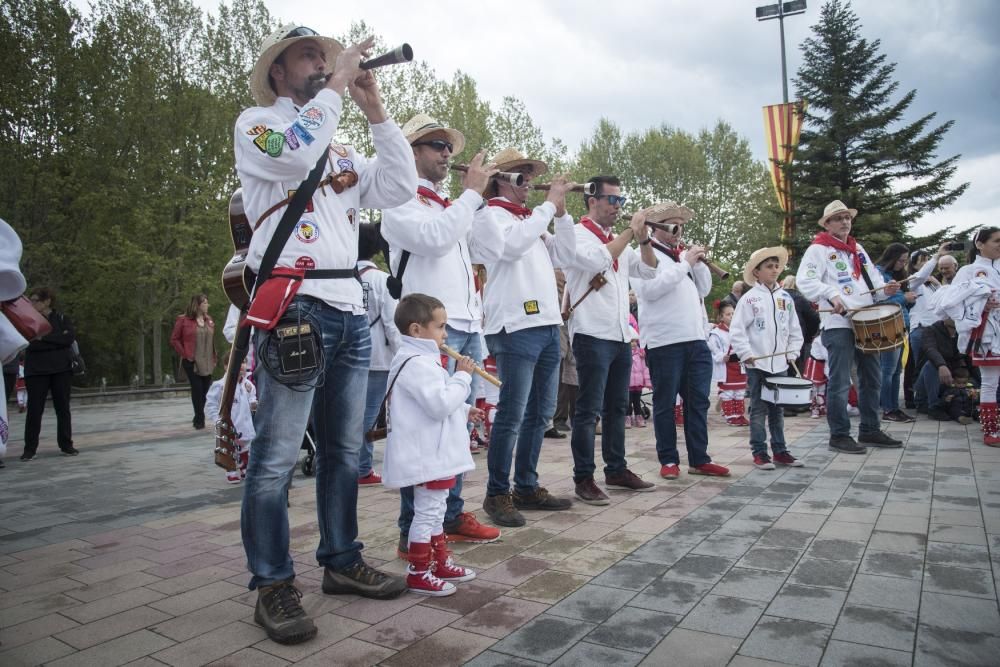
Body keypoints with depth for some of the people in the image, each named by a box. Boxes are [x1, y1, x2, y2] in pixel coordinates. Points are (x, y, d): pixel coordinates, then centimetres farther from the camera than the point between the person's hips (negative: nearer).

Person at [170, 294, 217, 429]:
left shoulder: (209, 320, 10)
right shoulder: (183, 320, -4)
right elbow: (174, 340, -2)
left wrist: (214, 358, 6)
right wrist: (185, 355, -8)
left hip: (207, 362, 5)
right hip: (192, 362, -4)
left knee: (205, 390, 6)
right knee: (197, 389, -5)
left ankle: (198, 418, 21)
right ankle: (200, 419, 5)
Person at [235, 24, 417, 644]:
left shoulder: (342, 148, 25)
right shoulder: (256, 122, 7)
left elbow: (400, 187, 12)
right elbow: (297, 150, -16)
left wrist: (375, 111, 11)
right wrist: (339, 83, -5)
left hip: (351, 309, 7)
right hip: (291, 303, -7)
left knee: (345, 449, 11)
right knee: (278, 454, -6)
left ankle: (342, 560, 23)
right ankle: (274, 583, 7)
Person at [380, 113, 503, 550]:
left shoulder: (452, 210, 24)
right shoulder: (401, 202, 1)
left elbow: (493, 250, 17)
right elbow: (434, 238, -18)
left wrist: (479, 198, 9)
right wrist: (471, 192, -8)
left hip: (468, 328, 8)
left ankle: (452, 516, 20)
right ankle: (414, 531, 0)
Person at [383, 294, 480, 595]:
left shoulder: (422, 360, 15)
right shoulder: (418, 364, -21)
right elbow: (440, 404, -28)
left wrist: (465, 411, 20)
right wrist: (462, 376, -18)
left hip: (435, 454, 11)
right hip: (428, 456, -11)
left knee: (435, 510, 19)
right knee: (427, 512, -2)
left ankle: (440, 562, 32)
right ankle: (418, 573, 9)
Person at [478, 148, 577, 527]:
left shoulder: (533, 220, 25)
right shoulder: (493, 214, 2)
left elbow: (565, 257, 18)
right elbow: (512, 245, -19)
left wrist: (561, 212, 9)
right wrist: (549, 204, -11)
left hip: (547, 325, 9)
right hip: (516, 326, -8)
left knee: (540, 413, 11)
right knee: (511, 414, -8)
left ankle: (526, 487, 21)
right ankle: (497, 494, 3)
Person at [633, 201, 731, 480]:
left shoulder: (684, 253, 21)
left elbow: (705, 288, 19)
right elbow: (650, 290, -17)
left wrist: (698, 262, 2)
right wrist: (685, 264, -13)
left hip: (696, 339, 7)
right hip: (664, 341, -7)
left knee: (698, 401, 8)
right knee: (665, 403, 2)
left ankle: (699, 459, 16)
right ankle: (669, 460, 11)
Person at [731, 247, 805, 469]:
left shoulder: (786, 298, 9)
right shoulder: (749, 298, -5)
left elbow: (795, 330, 14)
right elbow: (738, 330, -8)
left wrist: (792, 352, 5)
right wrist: (746, 354, -14)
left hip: (780, 363, 5)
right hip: (757, 363, -4)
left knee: (778, 409, 11)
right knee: (759, 409, 0)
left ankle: (779, 451, 19)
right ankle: (759, 452, 6)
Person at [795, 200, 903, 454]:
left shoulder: (858, 249, 20)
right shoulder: (818, 249, -3)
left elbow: (871, 278, 26)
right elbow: (804, 281, -16)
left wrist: (883, 289, 4)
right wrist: (831, 295, -28)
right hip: (838, 323, -8)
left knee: (872, 378, 13)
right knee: (839, 382, -5)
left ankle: (870, 430, 25)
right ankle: (839, 435, 4)